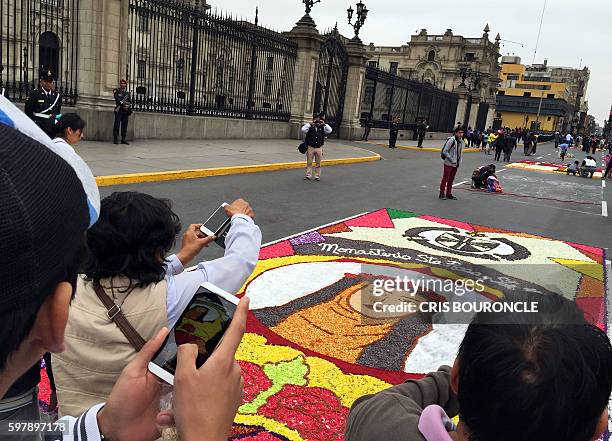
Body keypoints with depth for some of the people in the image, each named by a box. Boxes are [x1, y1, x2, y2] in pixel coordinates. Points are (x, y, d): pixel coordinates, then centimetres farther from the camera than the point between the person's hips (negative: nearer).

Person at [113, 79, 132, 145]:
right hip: (119, 110, -4)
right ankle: (115, 139, -7)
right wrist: (123, 104, -16)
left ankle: (123, 139, 6)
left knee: (124, 125, 3)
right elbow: (117, 99, -9)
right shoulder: (116, 91, 6)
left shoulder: (127, 93, 19)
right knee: (117, 125, -7)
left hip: (126, 111, 4)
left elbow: (130, 102, 11)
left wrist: (129, 107, -7)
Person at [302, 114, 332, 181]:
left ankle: (317, 176, 13)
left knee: (318, 163, 5)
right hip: (310, 147, -1)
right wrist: (310, 124, -12)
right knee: (309, 162, 3)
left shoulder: (322, 128, 8)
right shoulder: (310, 127, 3)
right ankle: (308, 175, 11)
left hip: (319, 148, 1)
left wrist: (324, 124, -8)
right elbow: (303, 130, -13)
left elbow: (329, 131, -4)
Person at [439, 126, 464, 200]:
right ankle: (442, 193, 8)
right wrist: (452, 160, -16)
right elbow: (445, 151, -16)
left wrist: (459, 162, 7)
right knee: (445, 178, 0)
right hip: (448, 163, -7)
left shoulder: (461, 141, 9)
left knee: (451, 179, 12)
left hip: (456, 164, 7)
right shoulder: (451, 140, -15)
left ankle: (449, 194, 20)